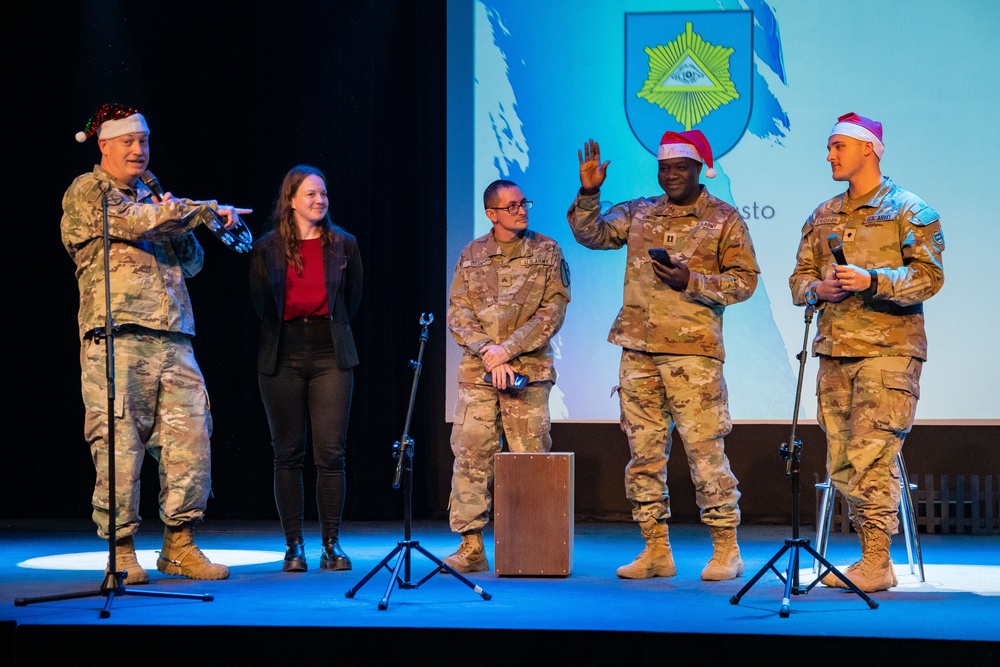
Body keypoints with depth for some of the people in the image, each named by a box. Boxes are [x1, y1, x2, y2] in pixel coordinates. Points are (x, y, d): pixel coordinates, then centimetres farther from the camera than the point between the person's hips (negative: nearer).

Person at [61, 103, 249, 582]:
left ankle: (179, 545, 9)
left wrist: (180, 227, 2)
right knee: (119, 446, -6)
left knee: (191, 441, -1)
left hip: (172, 339, 6)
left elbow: (192, 264, 23)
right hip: (116, 337, -6)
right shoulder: (86, 192, 3)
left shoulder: (151, 197, 24)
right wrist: (208, 211, -8)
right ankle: (120, 550, 3)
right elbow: (137, 222, -13)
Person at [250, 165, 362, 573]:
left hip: (330, 356, 0)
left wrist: (327, 331, 9)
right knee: (288, 454, 2)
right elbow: (260, 305, 6)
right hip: (282, 358, 0)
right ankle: (293, 546, 8)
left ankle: (331, 544, 2)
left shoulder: (342, 245, 7)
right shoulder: (269, 248, 4)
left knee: (331, 453, -5)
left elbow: (351, 302, 13)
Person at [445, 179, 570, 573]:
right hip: (477, 372, 2)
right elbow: (457, 313, 6)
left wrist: (509, 349, -11)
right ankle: (471, 547, 1)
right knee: (470, 455, -4)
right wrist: (488, 353, -10)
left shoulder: (546, 252, 6)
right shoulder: (471, 256, 11)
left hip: (528, 370, -2)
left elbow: (553, 310, -3)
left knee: (531, 456, -3)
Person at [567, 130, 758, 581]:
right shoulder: (639, 213, 14)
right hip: (638, 349, 5)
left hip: (693, 349, -5)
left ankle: (726, 550, 1)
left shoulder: (723, 219, 1)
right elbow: (591, 234, 9)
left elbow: (744, 281, -2)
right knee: (644, 451, 6)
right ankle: (656, 551, 13)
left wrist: (692, 282, -14)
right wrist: (588, 193, -5)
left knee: (704, 449, -7)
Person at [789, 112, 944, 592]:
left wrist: (872, 280, -21)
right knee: (842, 462, 4)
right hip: (834, 352, 6)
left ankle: (877, 565, -11)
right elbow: (799, 277, 19)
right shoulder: (822, 216, 19)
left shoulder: (909, 211, 0)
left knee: (871, 456, -14)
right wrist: (819, 289, -3)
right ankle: (870, 558, 11)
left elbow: (929, 276, -9)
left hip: (888, 350, -6)